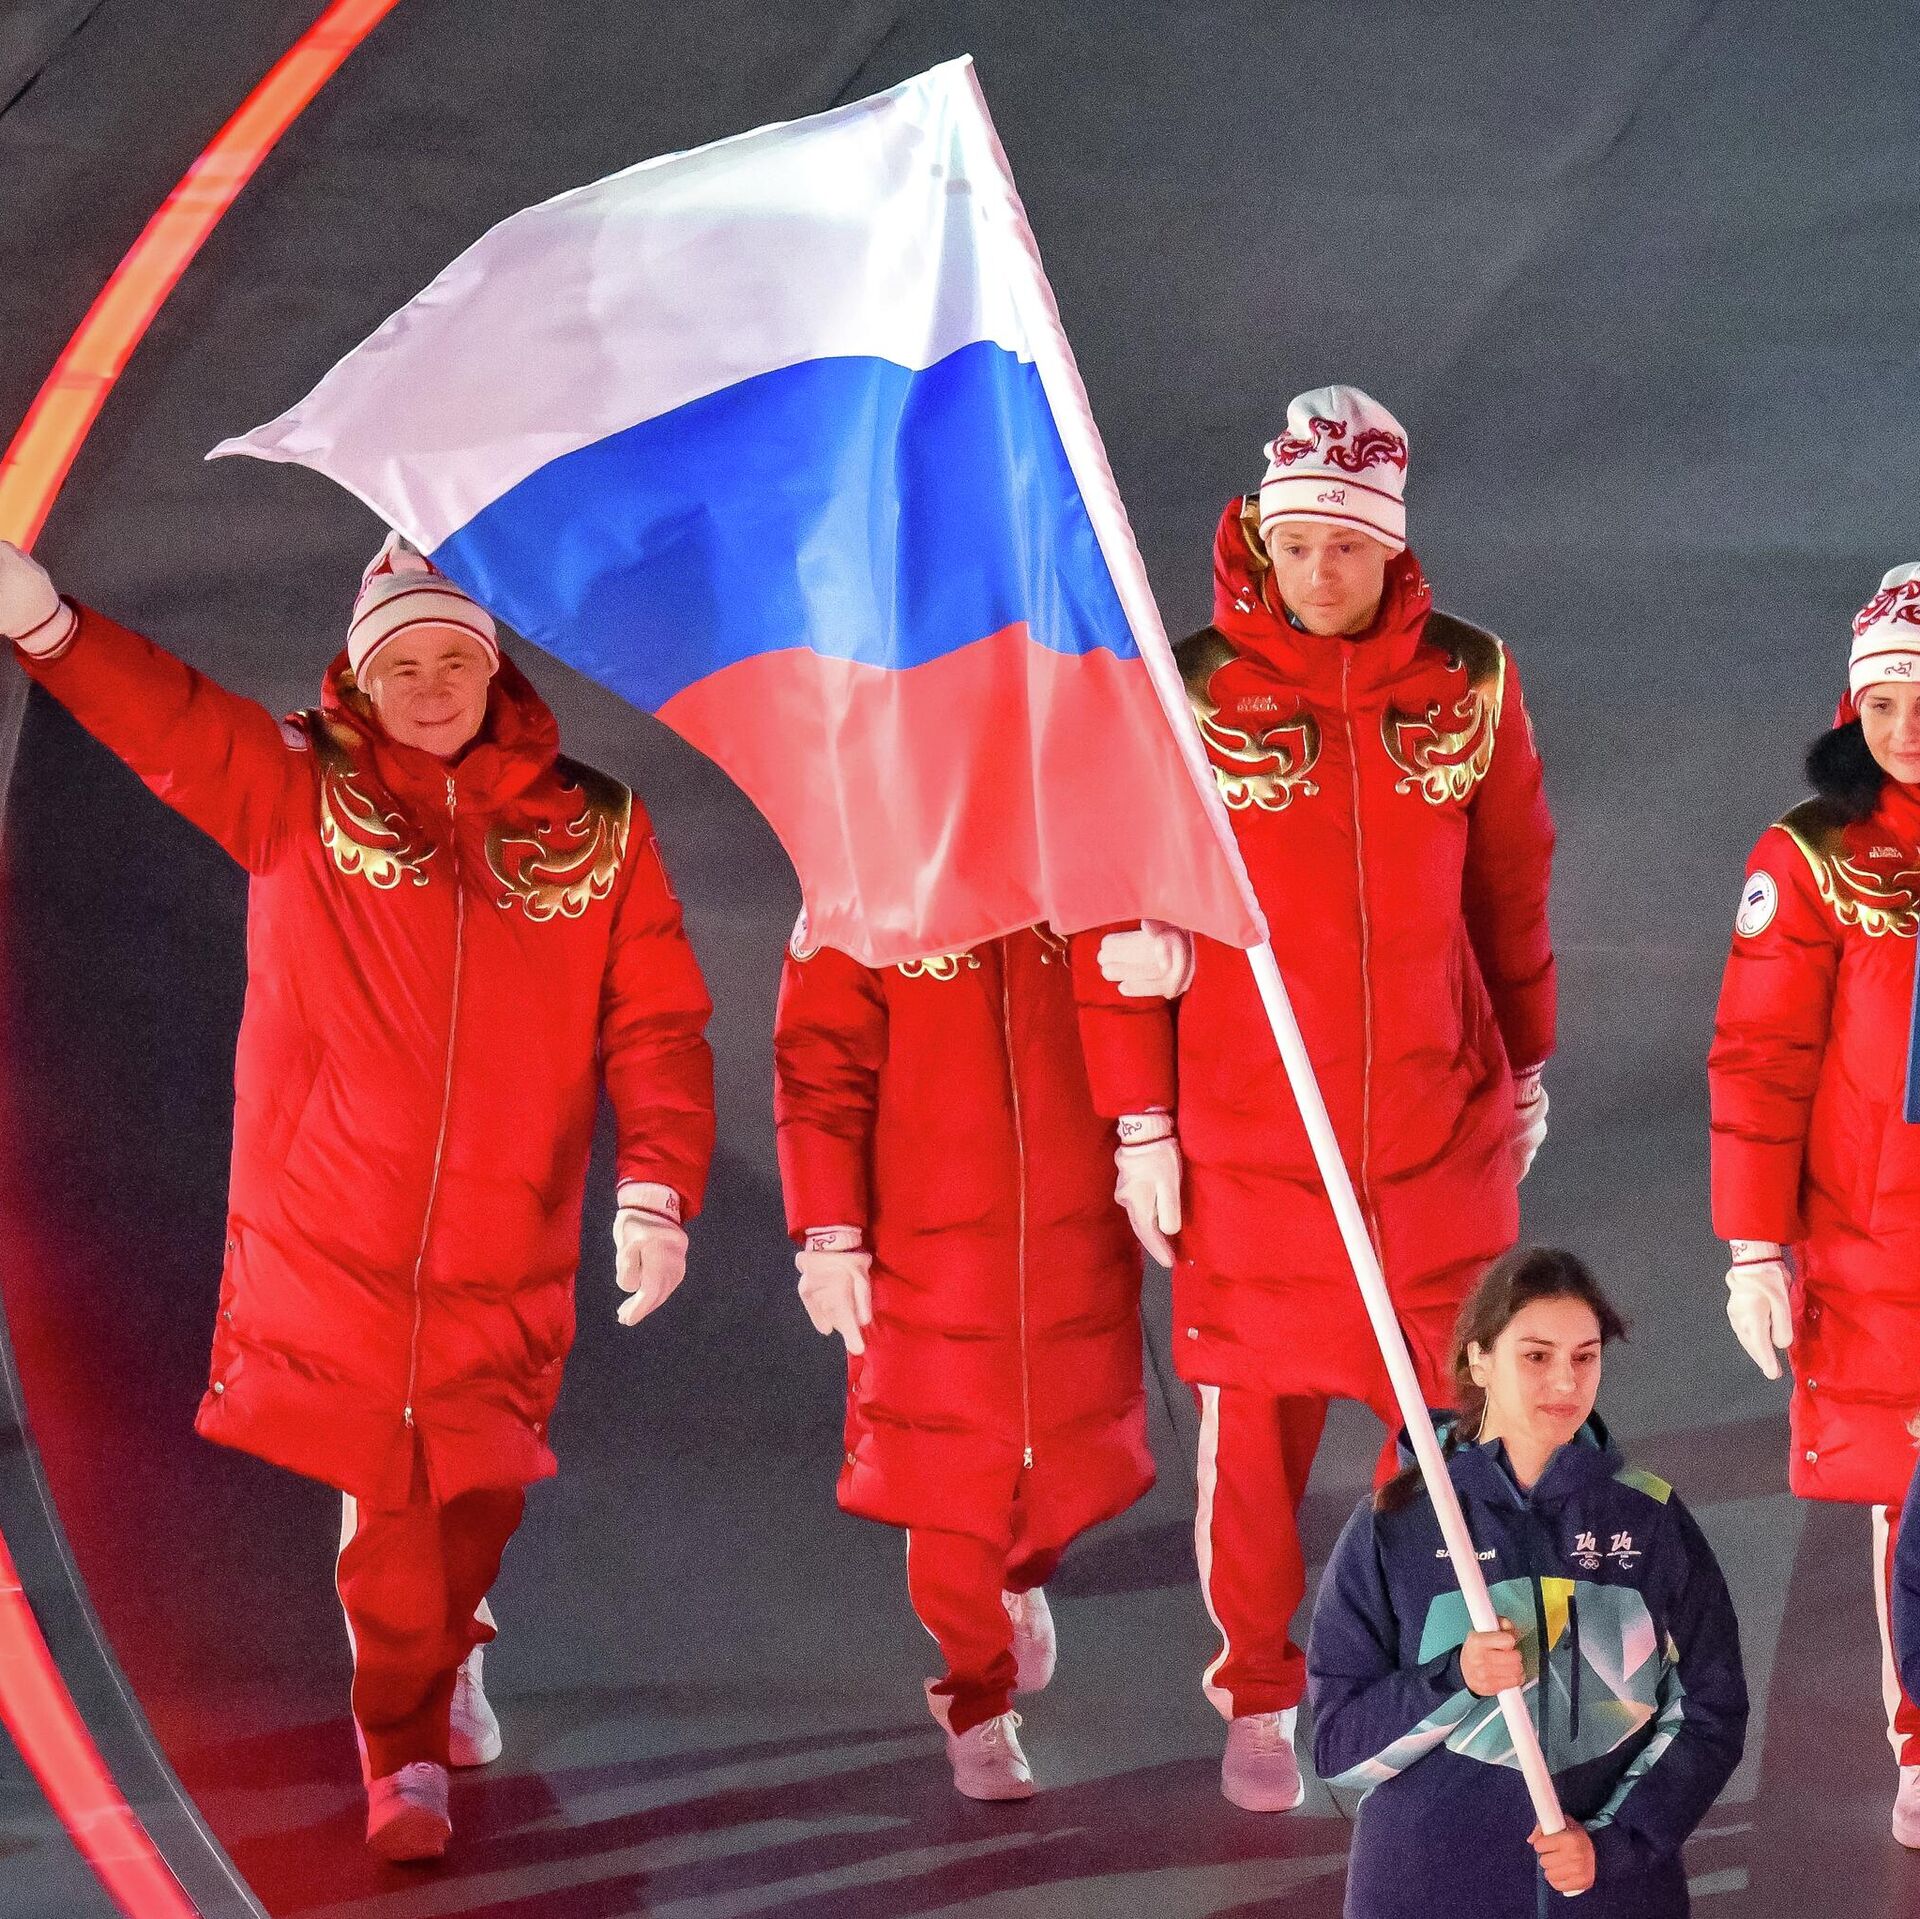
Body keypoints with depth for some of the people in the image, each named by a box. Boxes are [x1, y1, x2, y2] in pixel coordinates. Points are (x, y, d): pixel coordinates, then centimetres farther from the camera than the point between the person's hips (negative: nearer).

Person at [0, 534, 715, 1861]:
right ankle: (406, 1756, 16)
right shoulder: (297, 792, 2)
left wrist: (657, 1192, -11)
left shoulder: (595, 830, 5)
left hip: (505, 1250, 2)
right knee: (386, 1502, -1)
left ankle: (445, 1652, 41)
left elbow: (657, 1029, 2)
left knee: (480, 1493, 10)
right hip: (330, 1239, -1)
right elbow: (161, 711, -14)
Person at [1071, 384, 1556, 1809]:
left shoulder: (1470, 685, 2)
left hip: (1440, 1130, 2)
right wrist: (1141, 1125, -2)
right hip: (1247, 1139, -1)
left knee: (1449, 1412, 4)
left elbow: (1512, 894, 13)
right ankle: (1258, 1702, 19)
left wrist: (1527, 1071, 18)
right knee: (1257, 1425, 4)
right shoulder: (1193, 693, -4)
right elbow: (1121, 919, -1)